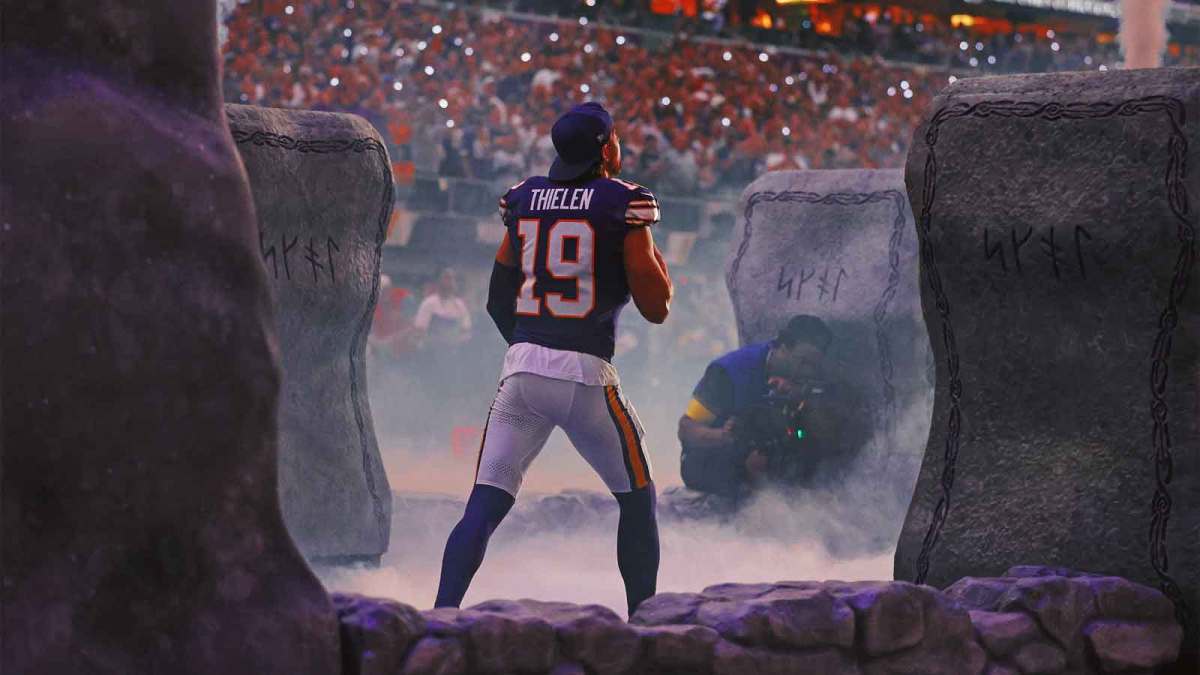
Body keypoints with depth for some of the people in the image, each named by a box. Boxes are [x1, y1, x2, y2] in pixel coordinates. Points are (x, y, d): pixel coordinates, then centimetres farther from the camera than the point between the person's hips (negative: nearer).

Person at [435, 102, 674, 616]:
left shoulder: (523, 198, 11)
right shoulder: (623, 203, -4)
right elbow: (656, 307, -4)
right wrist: (658, 262, 15)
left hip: (522, 365, 4)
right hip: (586, 372, -4)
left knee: (484, 507, 2)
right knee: (637, 497, 15)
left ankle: (441, 616, -10)